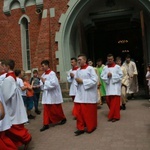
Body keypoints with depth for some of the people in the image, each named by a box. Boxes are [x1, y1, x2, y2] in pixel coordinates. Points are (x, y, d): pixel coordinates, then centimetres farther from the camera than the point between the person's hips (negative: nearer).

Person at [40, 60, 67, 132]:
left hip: (53, 95, -7)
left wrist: (45, 82, -19)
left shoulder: (52, 73, -15)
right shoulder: (43, 74, 9)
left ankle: (63, 119, 30)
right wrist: (42, 82, -9)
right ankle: (46, 124, 10)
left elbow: (54, 83, -27)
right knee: (46, 110, 5)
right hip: (46, 95, 7)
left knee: (56, 109, 8)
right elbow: (41, 85, 13)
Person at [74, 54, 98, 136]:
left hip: (88, 94, -5)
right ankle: (81, 128, 17)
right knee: (79, 111, 4)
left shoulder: (90, 68, -8)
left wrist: (82, 81, -17)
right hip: (80, 94, 6)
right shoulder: (78, 70, 9)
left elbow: (95, 80, -16)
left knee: (89, 112, 5)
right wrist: (77, 82, -8)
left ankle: (90, 127, 24)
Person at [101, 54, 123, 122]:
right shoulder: (105, 68, 8)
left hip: (115, 86, -3)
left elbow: (120, 75, -5)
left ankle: (115, 116, 6)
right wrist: (107, 76, -13)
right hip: (108, 86, 4)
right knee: (108, 100, 7)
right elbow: (102, 76, 5)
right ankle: (113, 113, 30)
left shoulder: (117, 67, 0)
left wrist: (112, 75, -13)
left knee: (115, 101, -5)